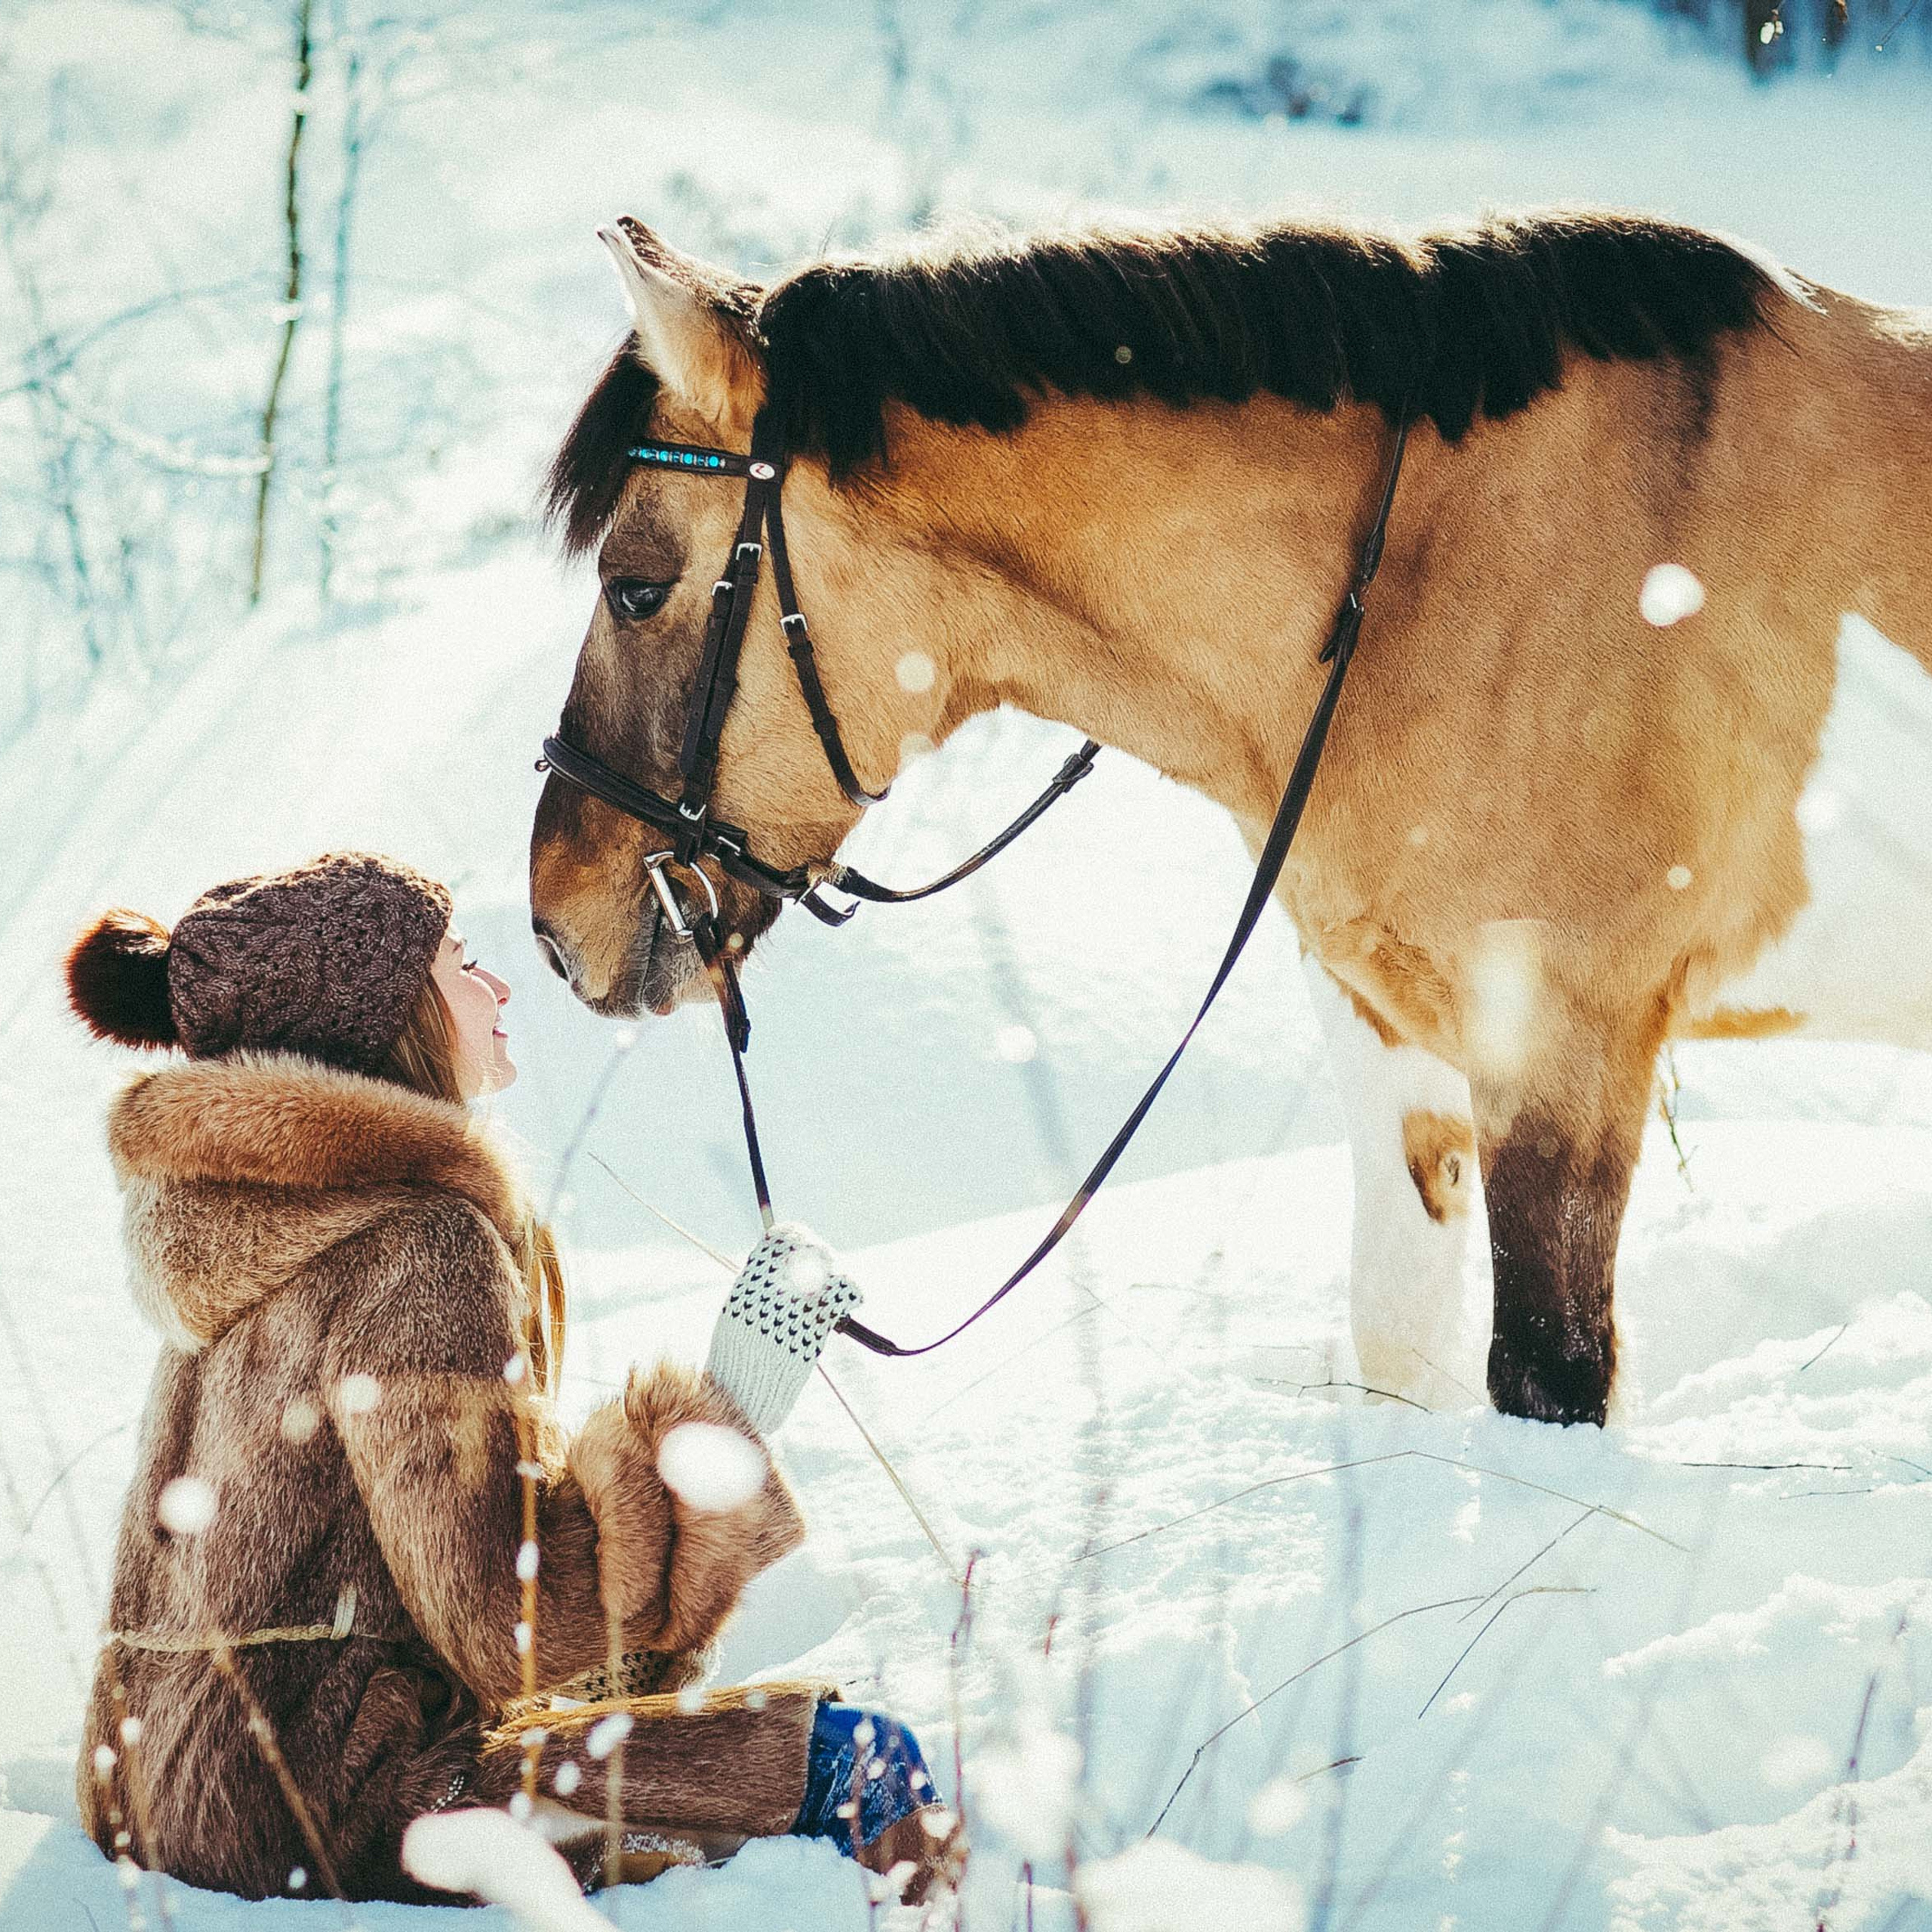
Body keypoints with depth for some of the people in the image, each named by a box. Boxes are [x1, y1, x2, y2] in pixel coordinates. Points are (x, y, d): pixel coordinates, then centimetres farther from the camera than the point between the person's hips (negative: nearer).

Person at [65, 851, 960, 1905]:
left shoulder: (279, 1212, 10)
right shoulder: (417, 1246, -20)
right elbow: (511, 1630, -24)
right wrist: (725, 1412, -19)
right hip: (320, 1832, -11)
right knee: (852, 1762, -12)